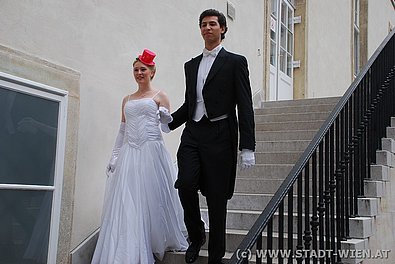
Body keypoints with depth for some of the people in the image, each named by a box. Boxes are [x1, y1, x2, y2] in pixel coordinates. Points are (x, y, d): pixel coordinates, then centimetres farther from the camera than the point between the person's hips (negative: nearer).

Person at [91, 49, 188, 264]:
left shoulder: (159, 96, 6)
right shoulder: (127, 99, 18)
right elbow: (122, 131, 19)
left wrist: (164, 116, -19)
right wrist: (114, 157, 13)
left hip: (151, 152, -4)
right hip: (129, 154, 4)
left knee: (151, 200, 0)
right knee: (126, 204, 0)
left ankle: (156, 243, 18)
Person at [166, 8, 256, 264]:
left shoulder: (235, 62, 3)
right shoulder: (191, 65, 18)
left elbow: (245, 106, -4)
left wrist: (248, 147, -10)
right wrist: (168, 123, 9)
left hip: (219, 136, -4)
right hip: (192, 134, 4)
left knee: (217, 197, 0)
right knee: (186, 185, -14)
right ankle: (196, 236, 14)